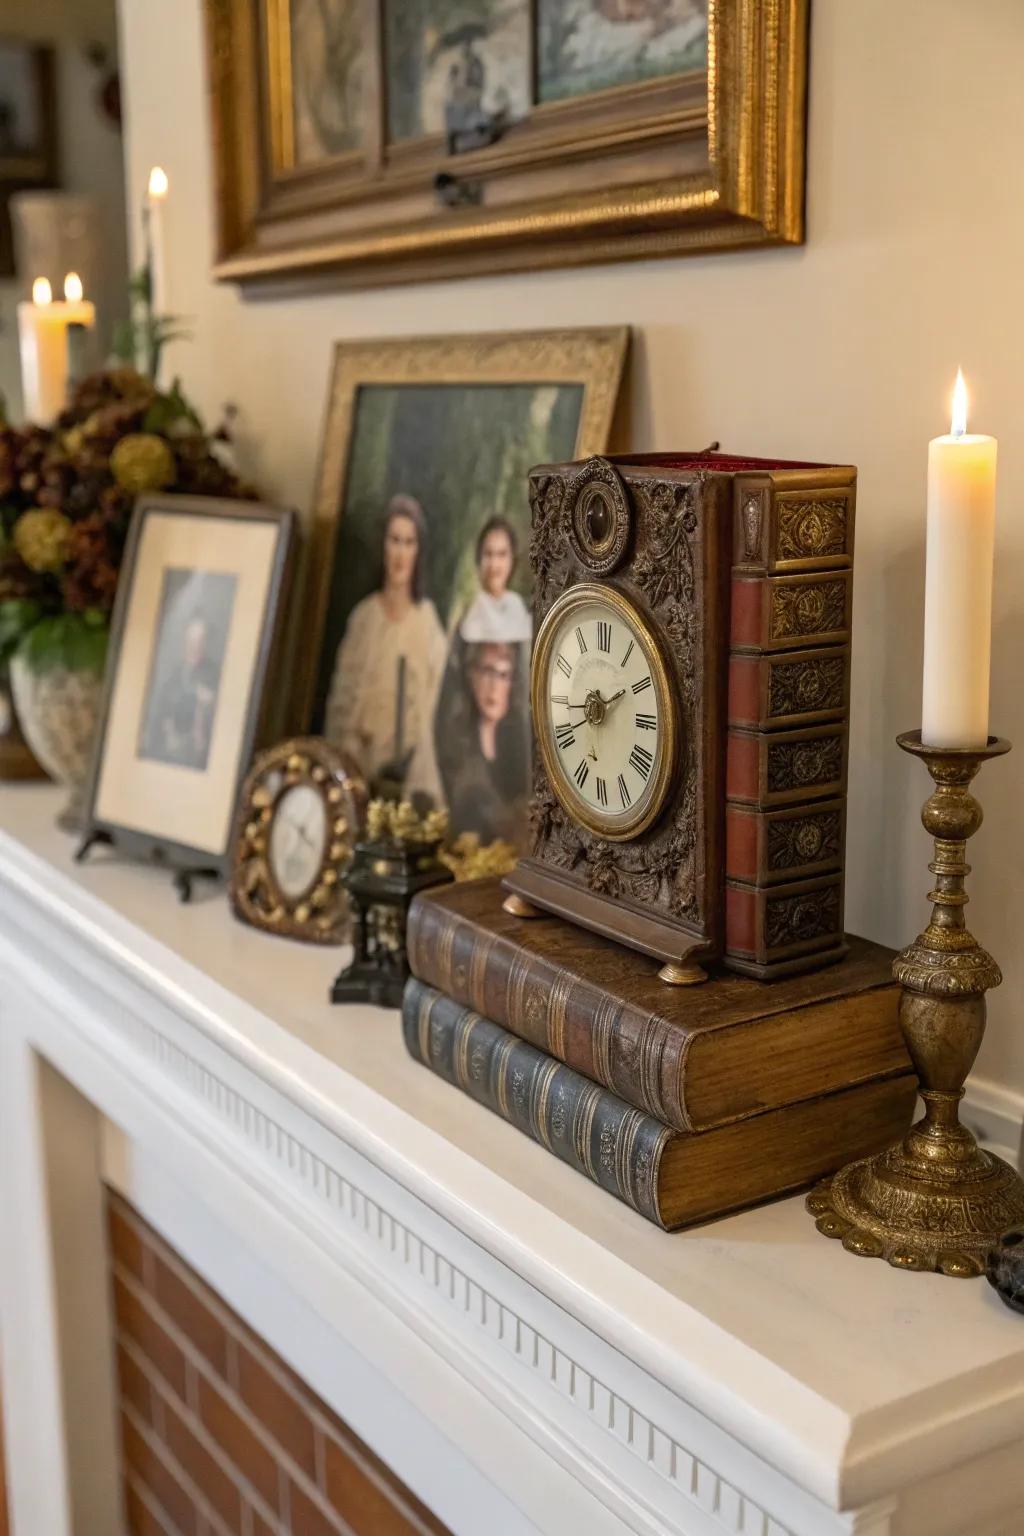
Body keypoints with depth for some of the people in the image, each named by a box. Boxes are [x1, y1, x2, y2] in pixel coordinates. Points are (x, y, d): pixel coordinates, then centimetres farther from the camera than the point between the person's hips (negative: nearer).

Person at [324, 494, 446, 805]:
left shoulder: (429, 620, -2)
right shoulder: (363, 616, 4)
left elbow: (433, 703, -3)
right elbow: (341, 701, 6)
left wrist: (423, 790, -11)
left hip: (409, 772, -1)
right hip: (360, 768, 2)